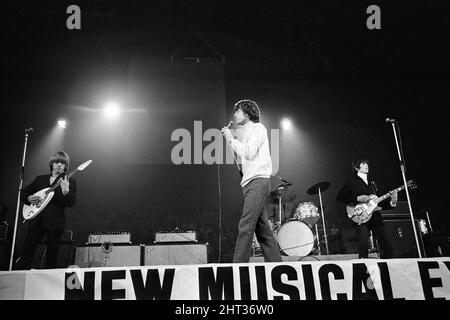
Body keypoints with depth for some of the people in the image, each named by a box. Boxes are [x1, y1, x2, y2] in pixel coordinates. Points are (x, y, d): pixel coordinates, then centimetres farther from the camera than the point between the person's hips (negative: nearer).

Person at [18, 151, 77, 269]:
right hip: (37, 219, 3)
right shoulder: (40, 179, 16)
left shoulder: (70, 182, 5)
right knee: (27, 249, 0)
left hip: (55, 222, -3)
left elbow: (71, 203, -8)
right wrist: (29, 198, 0)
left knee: (52, 254, -1)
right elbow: (23, 193, 23)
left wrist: (65, 191, -27)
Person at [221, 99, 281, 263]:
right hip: (249, 182, 9)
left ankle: (239, 265, -15)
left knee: (245, 226, -14)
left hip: (258, 180, -9)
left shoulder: (258, 128, 0)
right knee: (261, 227, 7)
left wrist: (231, 139, -3)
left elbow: (248, 153, -13)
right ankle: (275, 262, 11)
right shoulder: (246, 132, 25)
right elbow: (244, 156, 18)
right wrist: (229, 138, 12)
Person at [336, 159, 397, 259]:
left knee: (387, 246, 2)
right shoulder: (351, 181, 4)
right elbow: (339, 197, -8)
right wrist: (359, 198, -16)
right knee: (364, 247, -17)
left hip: (376, 217, 6)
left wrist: (392, 202, 7)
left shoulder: (371, 183, 24)